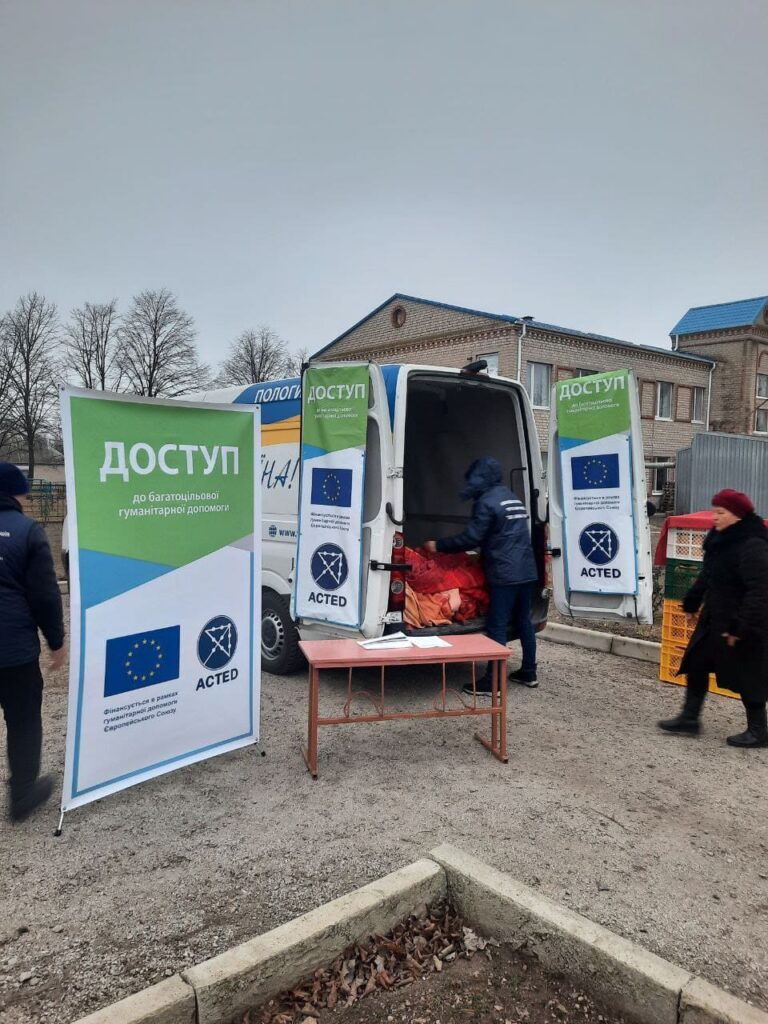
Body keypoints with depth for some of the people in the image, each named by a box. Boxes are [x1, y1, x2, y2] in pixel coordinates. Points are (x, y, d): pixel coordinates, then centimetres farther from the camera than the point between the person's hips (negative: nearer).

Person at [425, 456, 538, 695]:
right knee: (523, 621, 16)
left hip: (505, 573, -9)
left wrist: (438, 545, -3)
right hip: (525, 570, 9)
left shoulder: (487, 502, -10)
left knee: (497, 626, -5)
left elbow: (471, 538, -13)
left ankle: (492, 682, -2)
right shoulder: (513, 497, 18)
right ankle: (528, 673, 24)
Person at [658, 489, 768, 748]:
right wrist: (692, 601, 22)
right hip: (714, 619, 10)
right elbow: (707, 576, 19)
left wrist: (741, 628, -27)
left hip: (741, 625, -10)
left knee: (746, 677, 4)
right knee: (696, 664, 14)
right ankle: (689, 718, 26)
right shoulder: (721, 539, 7)